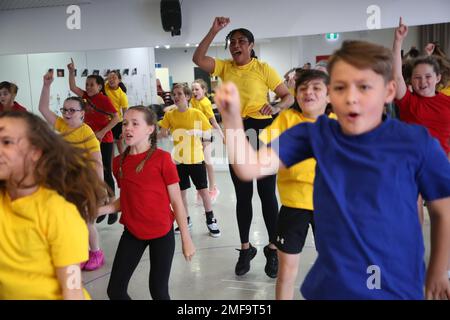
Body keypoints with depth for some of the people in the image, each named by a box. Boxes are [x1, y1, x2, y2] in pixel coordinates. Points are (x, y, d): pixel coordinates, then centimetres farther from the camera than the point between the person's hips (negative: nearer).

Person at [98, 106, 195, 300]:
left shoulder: (162, 158, -13)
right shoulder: (119, 162, 2)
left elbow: (176, 201, -9)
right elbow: (124, 200, 11)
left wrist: (186, 239, -7)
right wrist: (98, 210, -6)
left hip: (161, 232, -4)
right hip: (132, 232, 5)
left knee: (158, 291, 5)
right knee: (115, 290, 5)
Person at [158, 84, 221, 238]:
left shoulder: (197, 113, -7)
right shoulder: (170, 115, -1)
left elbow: (208, 135, -4)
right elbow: (163, 134, 1)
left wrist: (198, 132, -22)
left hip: (196, 159, -2)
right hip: (179, 160, 2)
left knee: (203, 190, 2)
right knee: (181, 192, 12)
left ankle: (211, 220, 19)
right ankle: (186, 220, 30)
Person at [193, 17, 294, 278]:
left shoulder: (263, 69, -5)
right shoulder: (225, 67, 6)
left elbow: (289, 96, -5)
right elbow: (198, 59, -9)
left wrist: (275, 107, -26)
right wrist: (214, 30, -14)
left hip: (262, 131, -4)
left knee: (266, 193, 3)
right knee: (243, 195, 11)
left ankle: (273, 249, 17)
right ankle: (246, 248, 24)